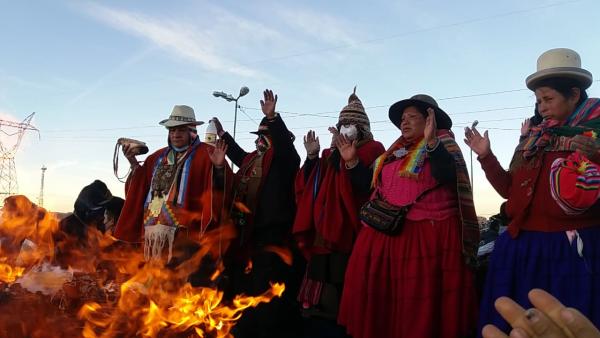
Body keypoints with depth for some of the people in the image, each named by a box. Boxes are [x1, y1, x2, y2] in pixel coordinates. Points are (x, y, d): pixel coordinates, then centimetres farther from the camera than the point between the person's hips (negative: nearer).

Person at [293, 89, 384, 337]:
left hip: (352, 234, -6)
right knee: (322, 302, 6)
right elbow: (307, 187, 15)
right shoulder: (330, 154, 21)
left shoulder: (372, 150, 4)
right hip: (324, 235, 6)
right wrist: (312, 157, 3)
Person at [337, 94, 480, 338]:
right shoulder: (395, 152, 20)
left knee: (421, 305, -3)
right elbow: (370, 184, 19)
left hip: (429, 235, -6)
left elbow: (448, 176, -17)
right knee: (383, 299, 7)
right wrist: (352, 161, 10)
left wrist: (431, 142, -25)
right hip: (386, 234, 6)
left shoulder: (442, 144, 3)